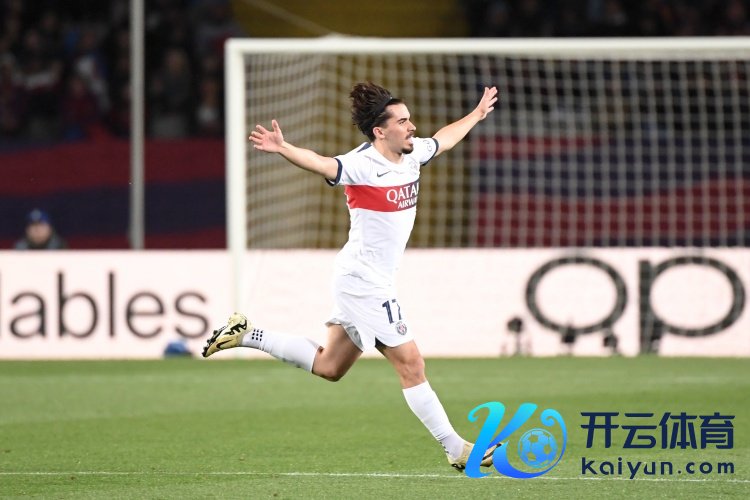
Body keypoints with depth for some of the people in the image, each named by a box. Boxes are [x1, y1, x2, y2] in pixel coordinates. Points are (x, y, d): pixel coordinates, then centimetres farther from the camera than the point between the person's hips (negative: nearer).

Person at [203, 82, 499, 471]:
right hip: (364, 281, -10)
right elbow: (321, 164, -38)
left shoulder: (412, 153, 6)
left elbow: (444, 139, 27)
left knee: (328, 367, 18)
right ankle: (455, 449, 2)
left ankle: (246, 334, 26)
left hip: (374, 282, 10)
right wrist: (282, 148, -57)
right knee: (410, 364, -5)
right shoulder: (363, 165, -20)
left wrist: (477, 114, 41)